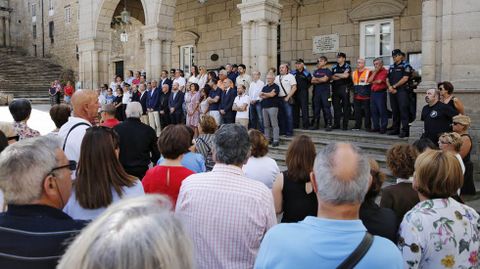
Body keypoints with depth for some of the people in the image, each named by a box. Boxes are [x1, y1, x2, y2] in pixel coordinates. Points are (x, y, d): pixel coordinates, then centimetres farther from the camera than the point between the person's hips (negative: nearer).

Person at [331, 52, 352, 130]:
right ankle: (336, 124, 13)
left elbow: (346, 75, -15)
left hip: (344, 88, -5)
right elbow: (332, 77, 3)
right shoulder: (334, 67, 14)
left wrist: (336, 74, -4)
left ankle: (345, 124, 1)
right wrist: (341, 76, -9)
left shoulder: (347, 66, 0)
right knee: (336, 107, 6)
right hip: (335, 88, 5)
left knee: (346, 107, -3)